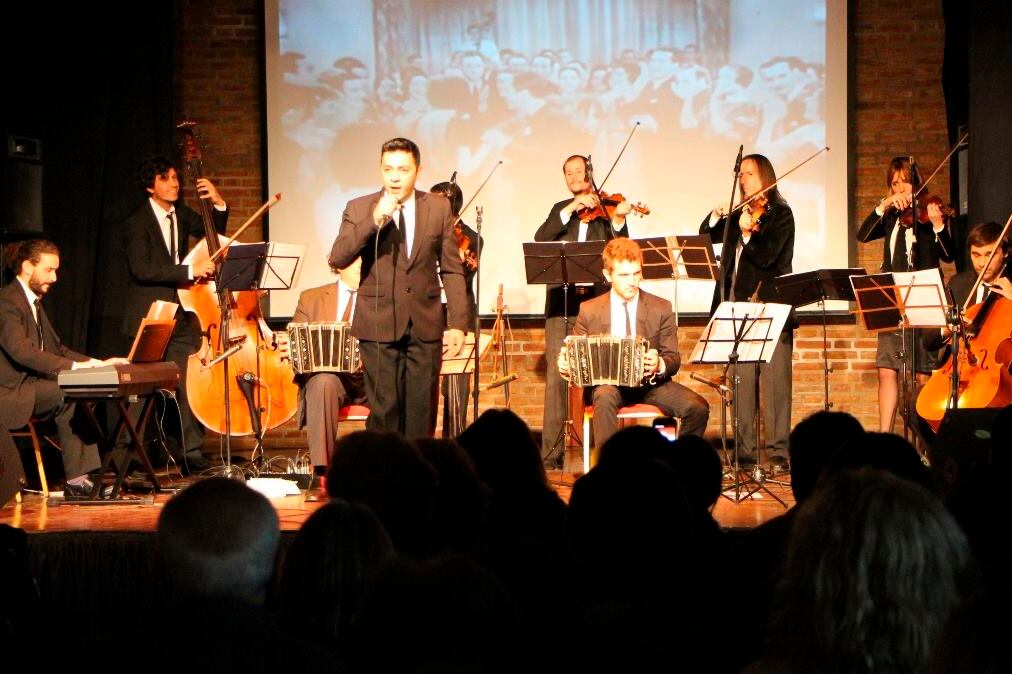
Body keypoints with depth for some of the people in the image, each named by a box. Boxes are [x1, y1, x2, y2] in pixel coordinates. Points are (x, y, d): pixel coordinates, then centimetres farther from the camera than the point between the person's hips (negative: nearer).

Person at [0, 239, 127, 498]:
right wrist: (73, 366, -33)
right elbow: (22, 351, -28)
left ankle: (82, 477, -16)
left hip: (30, 383, 10)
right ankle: (75, 480, -17)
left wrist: (96, 363, 3)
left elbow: (56, 348, 18)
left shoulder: (34, 302, 19)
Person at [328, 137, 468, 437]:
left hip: (425, 326, 2)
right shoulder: (358, 209, 3)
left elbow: (452, 270, 7)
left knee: (421, 412, 2)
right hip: (379, 325, -1)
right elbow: (337, 259, -10)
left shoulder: (439, 208, 7)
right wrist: (375, 219, -19)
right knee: (385, 412, -4)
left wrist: (458, 324, 0)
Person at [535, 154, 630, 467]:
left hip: (597, 298, -2)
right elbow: (540, 239, 0)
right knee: (556, 374, -4)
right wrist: (570, 210, -9)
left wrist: (618, 220, -20)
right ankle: (552, 451, -2)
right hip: (562, 300, 2)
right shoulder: (560, 210, 19)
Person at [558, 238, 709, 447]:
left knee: (698, 407, -23)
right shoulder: (589, 310, 6)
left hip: (651, 383, 1)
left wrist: (659, 365, -21)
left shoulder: (661, 309, 5)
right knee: (605, 397, -38)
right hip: (607, 383, -1)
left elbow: (673, 359, 3)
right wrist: (565, 365, -12)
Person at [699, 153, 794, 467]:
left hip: (771, 307, -6)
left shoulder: (780, 214, -2)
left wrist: (747, 233, -29)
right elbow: (706, 236, 19)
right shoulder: (739, 215, 17)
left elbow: (767, 255, -13)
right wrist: (716, 217, 0)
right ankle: (744, 450, 8)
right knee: (742, 381, 5)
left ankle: (779, 450, -8)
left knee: (775, 380, -8)